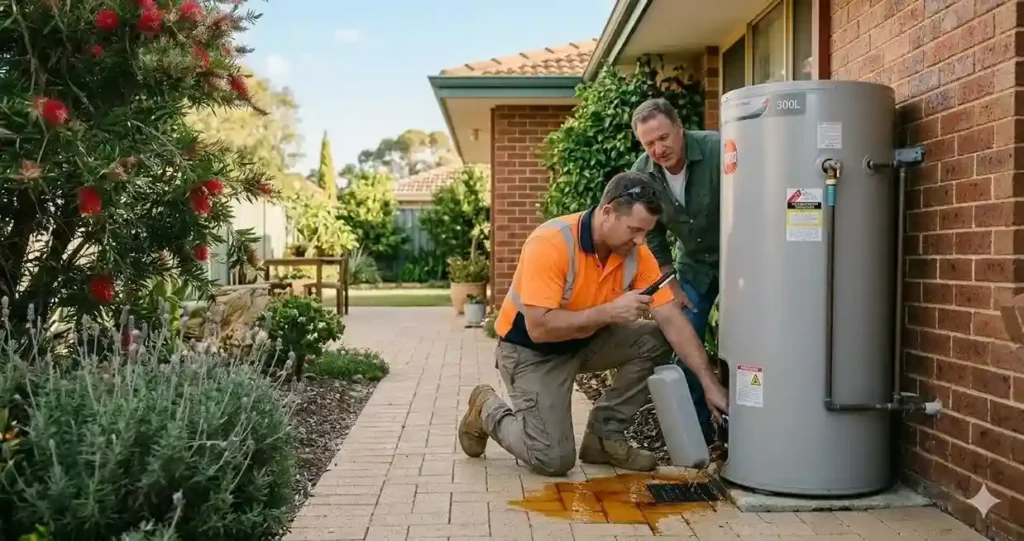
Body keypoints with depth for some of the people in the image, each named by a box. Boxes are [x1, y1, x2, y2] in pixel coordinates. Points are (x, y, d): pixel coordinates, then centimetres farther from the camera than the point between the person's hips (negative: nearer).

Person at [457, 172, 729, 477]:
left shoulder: (636, 254, -13)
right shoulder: (550, 244, -31)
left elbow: (672, 321, -13)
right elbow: (539, 327, -35)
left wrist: (709, 383, -20)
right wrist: (610, 312, -37)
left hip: (586, 340, 6)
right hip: (530, 349, -6)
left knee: (655, 340, -14)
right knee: (554, 459, -15)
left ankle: (605, 435, 1)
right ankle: (488, 411, 14)